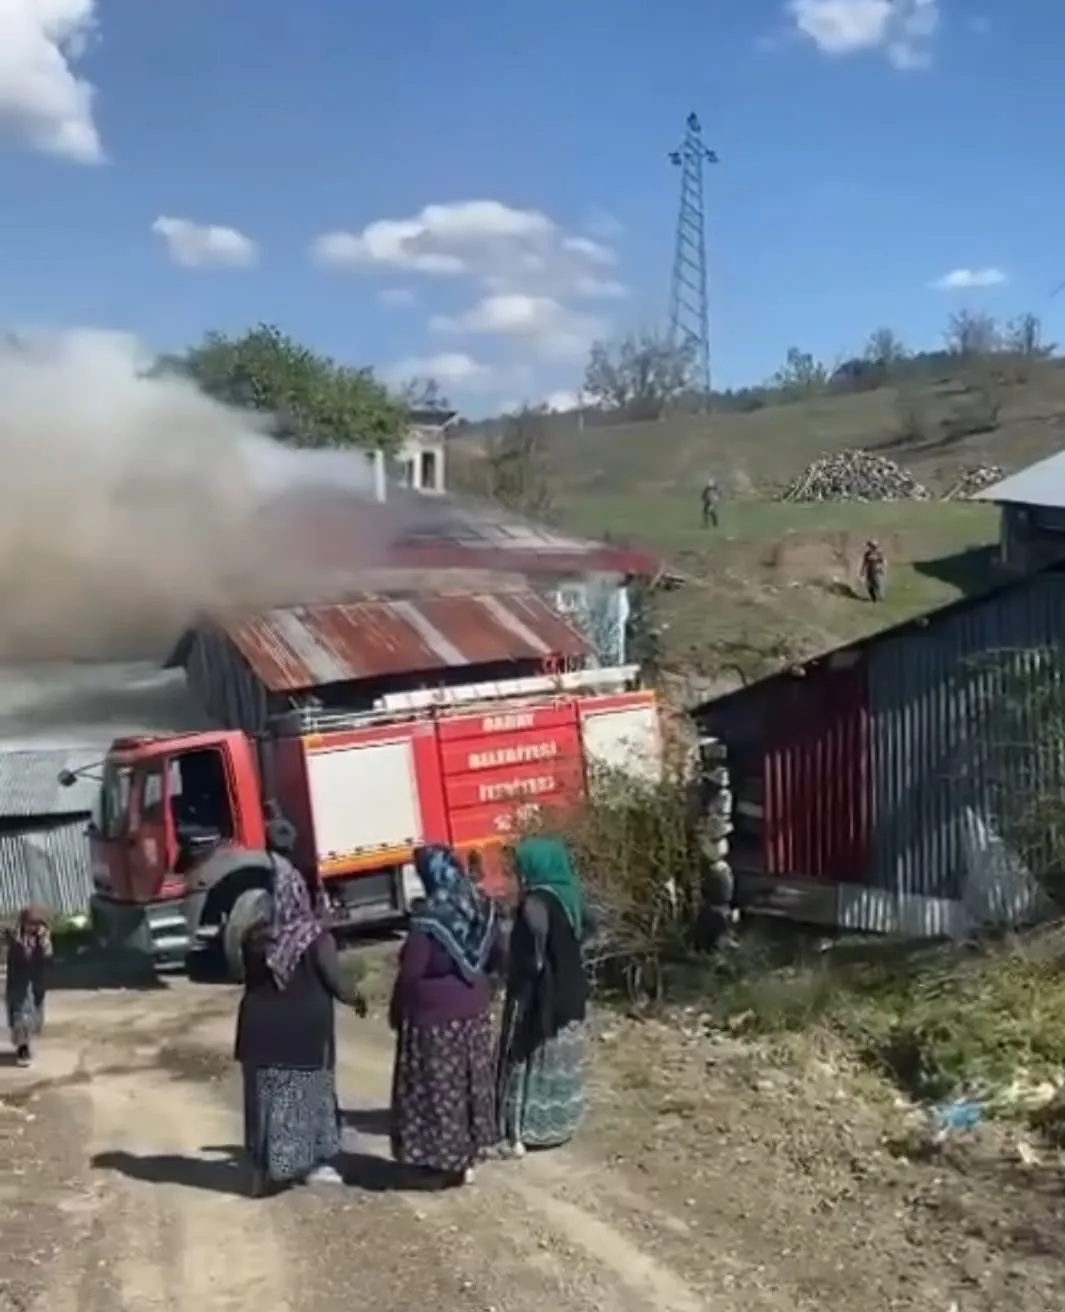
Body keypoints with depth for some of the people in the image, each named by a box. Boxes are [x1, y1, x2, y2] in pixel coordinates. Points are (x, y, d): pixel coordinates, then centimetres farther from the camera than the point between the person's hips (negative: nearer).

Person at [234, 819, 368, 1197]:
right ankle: (314, 1163, 14)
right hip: (308, 1026, -3)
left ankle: (267, 1168, 15)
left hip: (263, 1027, 3)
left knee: (268, 1094, 11)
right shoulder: (316, 937, -14)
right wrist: (357, 999, 6)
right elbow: (336, 983, -11)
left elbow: (250, 980, 6)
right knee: (308, 1092, 9)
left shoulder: (255, 937, -5)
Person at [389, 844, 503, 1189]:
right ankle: (467, 1159, 26)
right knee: (470, 1083, 16)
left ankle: (442, 1163, 14)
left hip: (435, 1019, -6)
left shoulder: (428, 918, -22)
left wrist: (397, 1013, -2)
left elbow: (409, 974, -16)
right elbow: (497, 957, 9)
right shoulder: (481, 906, -3)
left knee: (438, 1090, 7)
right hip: (475, 1012, 6)